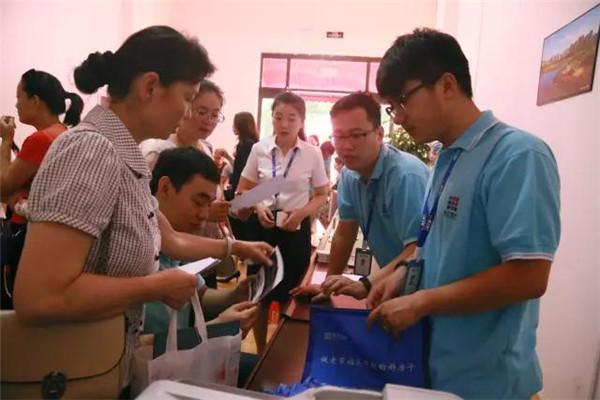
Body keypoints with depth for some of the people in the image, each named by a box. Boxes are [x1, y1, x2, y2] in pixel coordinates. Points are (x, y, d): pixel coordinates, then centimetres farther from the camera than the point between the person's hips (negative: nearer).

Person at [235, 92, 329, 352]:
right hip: (264, 224, 1)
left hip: (296, 228, -1)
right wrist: (258, 207, -14)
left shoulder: (312, 154, -5)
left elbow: (322, 195, 2)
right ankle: (260, 353, 31)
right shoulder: (259, 149, -2)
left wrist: (301, 212, -16)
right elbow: (243, 190, 6)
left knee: (289, 295, 11)